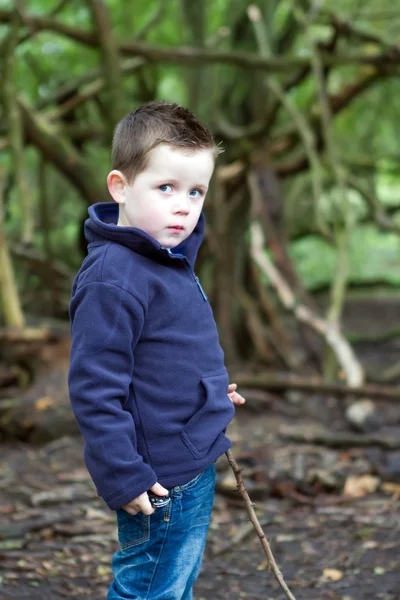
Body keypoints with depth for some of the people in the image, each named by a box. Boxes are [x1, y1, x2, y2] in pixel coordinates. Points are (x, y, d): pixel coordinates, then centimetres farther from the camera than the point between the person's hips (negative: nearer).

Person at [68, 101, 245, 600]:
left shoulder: (171, 259, 8)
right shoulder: (113, 281, -24)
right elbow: (95, 389, -25)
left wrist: (209, 392, 24)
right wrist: (123, 478, -24)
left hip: (195, 468, 10)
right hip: (159, 486, -10)